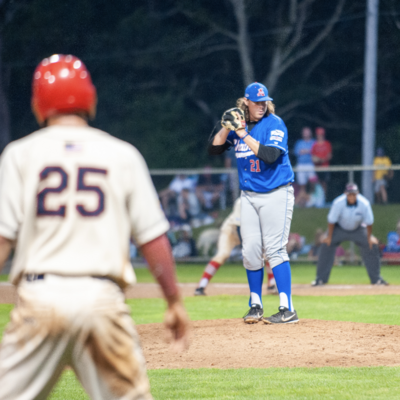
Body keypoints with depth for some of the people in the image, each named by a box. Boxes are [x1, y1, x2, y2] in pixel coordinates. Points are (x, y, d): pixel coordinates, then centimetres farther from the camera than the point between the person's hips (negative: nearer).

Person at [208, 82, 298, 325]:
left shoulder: (274, 124, -10)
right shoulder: (239, 123, 6)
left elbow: (270, 155, -24)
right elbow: (214, 149, 5)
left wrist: (244, 134, -24)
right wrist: (227, 127, -11)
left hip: (276, 193, -6)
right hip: (249, 195, 6)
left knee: (275, 249, -11)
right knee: (250, 251, 5)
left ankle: (288, 309, -11)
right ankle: (256, 305, 18)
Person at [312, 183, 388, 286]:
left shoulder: (364, 204, -28)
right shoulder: (338, 203, -31)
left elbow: (369, 222, -13)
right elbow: (331, 220, -19)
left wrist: (369, 237, -8)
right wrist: (329, 237, -15)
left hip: (358, 229, 1)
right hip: (340, 229, -1)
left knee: (372, 246, -9)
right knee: (326, 246, -16)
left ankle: (376, 278, 6)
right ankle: (320, 279, -6)